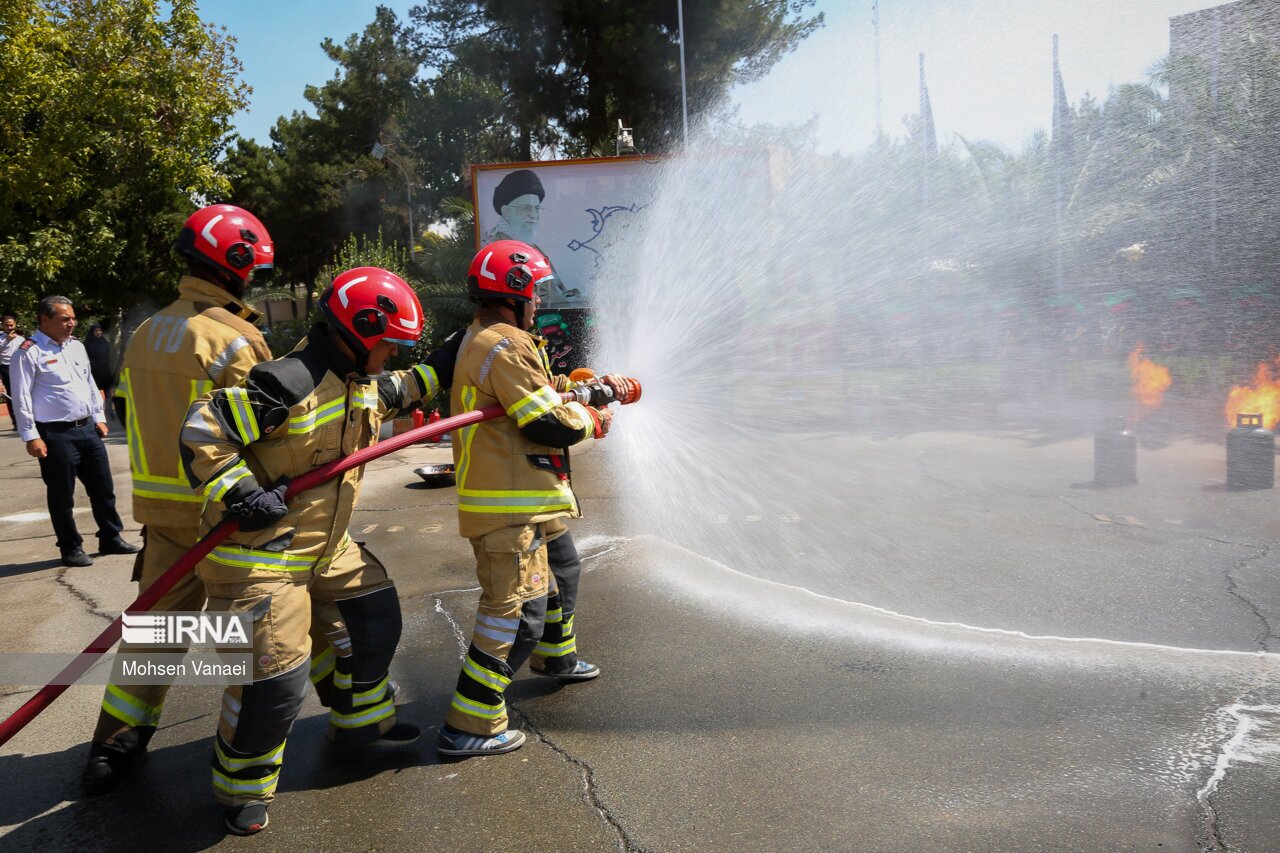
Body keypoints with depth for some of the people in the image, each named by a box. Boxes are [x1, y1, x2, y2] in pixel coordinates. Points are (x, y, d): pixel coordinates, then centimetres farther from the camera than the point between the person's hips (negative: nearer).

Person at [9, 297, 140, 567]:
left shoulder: (76, 346, 12)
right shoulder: (30, 352, -10)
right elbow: (22, 398, -12)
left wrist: (99, 417, 17)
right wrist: (31, 437, -14)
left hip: (88, 429, 7)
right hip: (56, 435, -7)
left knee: (103, 488, 14)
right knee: (62, 495, 5)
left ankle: (111, 538, 27)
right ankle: (71, 548, 17)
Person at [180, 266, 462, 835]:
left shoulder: (363, 380, 5)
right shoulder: (289, 383, -25)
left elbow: (400, 392, 27)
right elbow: (202, 432, -24)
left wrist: (445, 362, 20)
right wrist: (240, 494, -27)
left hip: (326, 545, 9)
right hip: (261, 556, -9)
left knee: (375, 616, 17)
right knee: (274, 677, -7)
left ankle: (361, 719, 40)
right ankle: (241, 787, 19)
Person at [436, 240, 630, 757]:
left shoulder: (483, 340, 16)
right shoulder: (504, 346, -19)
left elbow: (542, 391, 20)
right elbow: (547, 422, -22)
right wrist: (590, 419, -3)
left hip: (526, 498, 11)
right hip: (507, 505, -11)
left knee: (560, 570, 29)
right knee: (518, 607, -9)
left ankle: (555, 656, 52)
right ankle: (468, 726, -3)